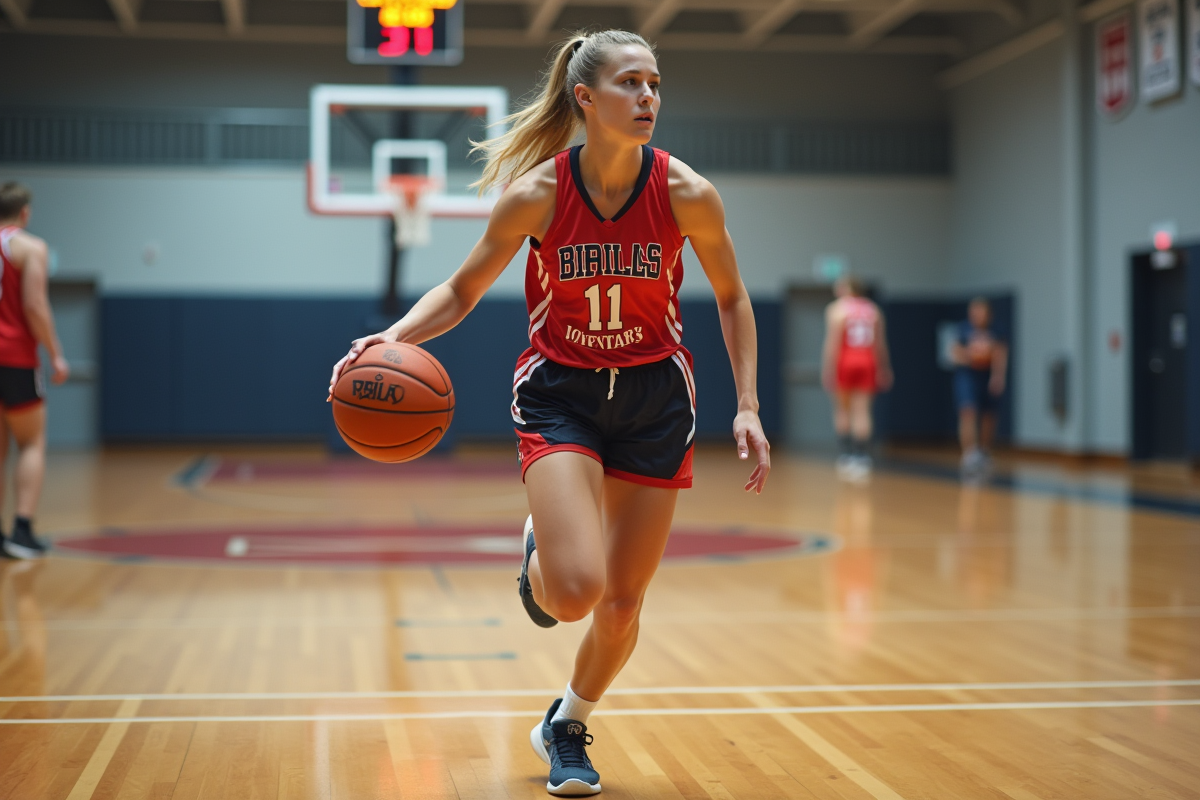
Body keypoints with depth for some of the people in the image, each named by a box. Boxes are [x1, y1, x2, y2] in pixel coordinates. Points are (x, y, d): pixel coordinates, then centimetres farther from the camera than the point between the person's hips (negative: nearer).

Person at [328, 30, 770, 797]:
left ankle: (567, 725, 36)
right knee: (574, 591, -21)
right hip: (560, 393, -2)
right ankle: (541, 554, 19)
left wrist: (748, 407, -4)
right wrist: (396, 336, -21)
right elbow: (462, 291, -3)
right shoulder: (537, 194, -16)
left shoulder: (687, 194, -14)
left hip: (654, 396, 2)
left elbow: (732, 300, 2)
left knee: (621, 606, 6)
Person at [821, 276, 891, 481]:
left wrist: (828, 370, -12)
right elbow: (880, 343, 12)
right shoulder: (873, 310, 11)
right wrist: (883, 370, 20)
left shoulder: (837, 309, -2)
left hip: (845, 362, -3)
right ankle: (862, 459, -7)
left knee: (842, 411, 10)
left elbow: (832, 342, -10)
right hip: (867, 362, 3)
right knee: (861, 412, 1)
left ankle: (845, 457, 5)